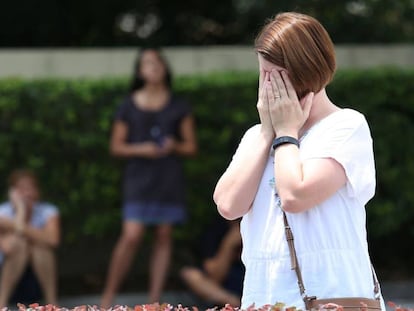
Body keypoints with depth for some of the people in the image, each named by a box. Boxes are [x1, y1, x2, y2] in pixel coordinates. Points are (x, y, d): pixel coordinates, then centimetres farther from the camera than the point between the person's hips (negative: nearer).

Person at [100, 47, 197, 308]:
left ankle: (155, 300, 8)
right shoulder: (129, 106, 4)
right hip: (139, 176, -2)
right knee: (131, 236, -13)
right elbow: (116, 146, 6)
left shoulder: (179, 107, 7)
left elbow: (192, 147, 9)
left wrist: (175, 146, -12)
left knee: (164, 238, 3)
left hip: (170, 177, 2)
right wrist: (140, 149, -12)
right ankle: (108, 296, -2)